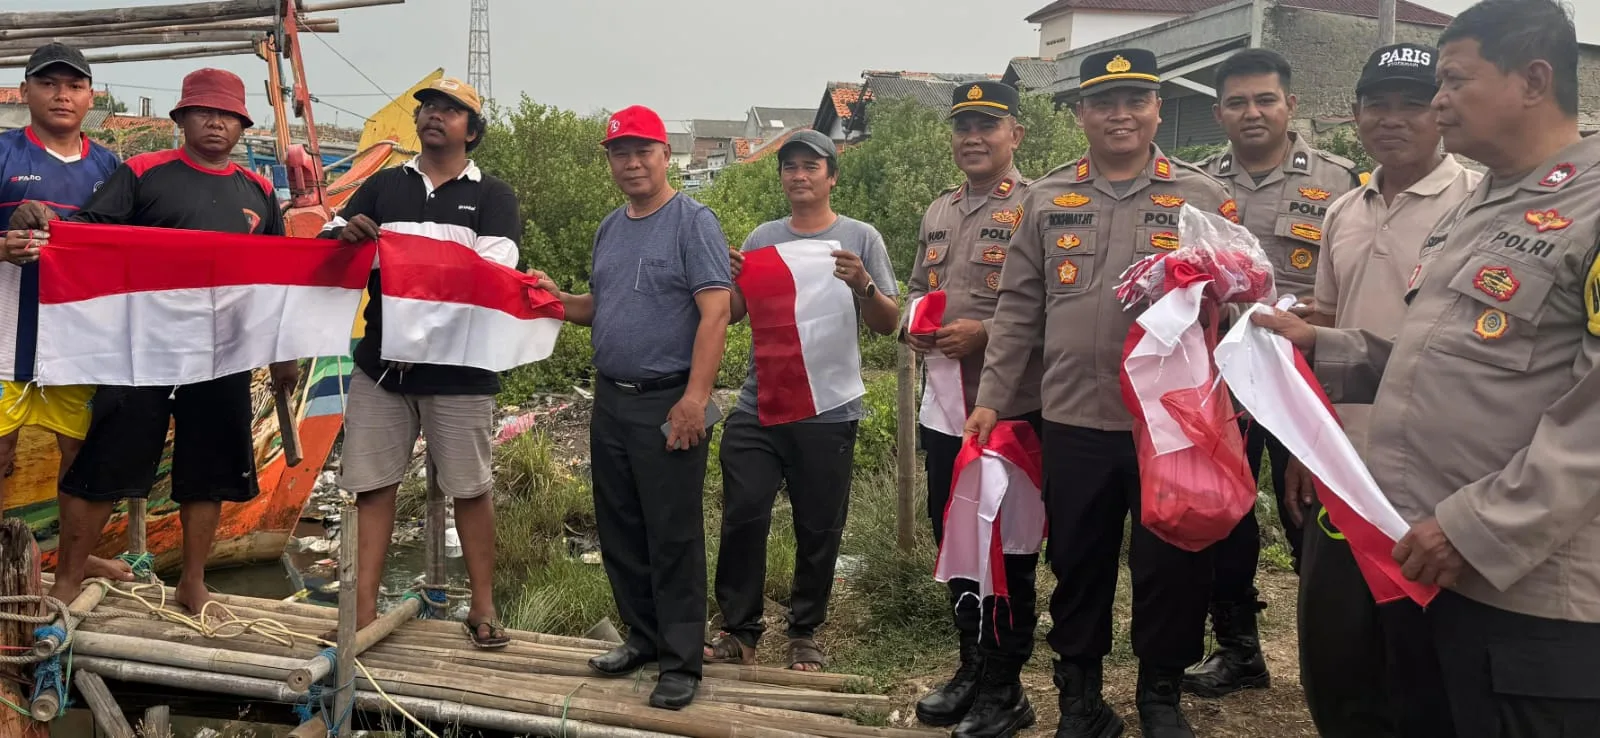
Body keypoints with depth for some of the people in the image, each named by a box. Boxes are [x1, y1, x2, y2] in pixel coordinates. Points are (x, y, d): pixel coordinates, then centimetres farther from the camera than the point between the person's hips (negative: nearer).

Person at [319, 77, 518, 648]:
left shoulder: (492, 197, 4)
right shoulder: (383, 186, 15)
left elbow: (493, 272, -10)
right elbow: (327, 243, 9)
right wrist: (344, 233, -16)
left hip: (458, 366, -3)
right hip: (380, 361, 3)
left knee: (470, 489, 4)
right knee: (373, 484, 4)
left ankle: (483, 608, 16)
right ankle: (363, 611, 11)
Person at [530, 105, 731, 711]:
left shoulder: (693, 222, -9)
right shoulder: (610, 228, 14)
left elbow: (715, 311, -17)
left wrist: (695, 398, -24)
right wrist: (559, 300, 1)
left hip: (668, 405, -8)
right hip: (610, 401, 8)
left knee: (672, 539, -2)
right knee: (620, 532, 14)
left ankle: (681, 663, 8)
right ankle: (644, 637, 29)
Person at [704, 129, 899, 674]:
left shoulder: (860, 239, 3)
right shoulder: (762, 239, 11)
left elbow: (888, 325, 0)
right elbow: (731, 314, 11)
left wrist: (863, 286, -19)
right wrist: (731, 279, -9)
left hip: (828, 411, -2)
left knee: (818, 529, 6)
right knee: (743, 516, -1)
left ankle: (805, 634, 21)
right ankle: (739, 630, 13)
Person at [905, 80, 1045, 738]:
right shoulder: (938, 212, 15)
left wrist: (985, 333, -21)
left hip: (1011, 409, -7)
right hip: (944, 406, 7)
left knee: (1008, 549, 4)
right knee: (953, 537, 16)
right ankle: (972, 664, 33)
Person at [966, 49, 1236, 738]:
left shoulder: (1204, 198, 3)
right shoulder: (1045, 199, 7)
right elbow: (1018, 309, 7)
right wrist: (991, 399, 3)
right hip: (1073, 422, 1)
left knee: (1172, 567, 9)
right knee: (1077, 565, 12)